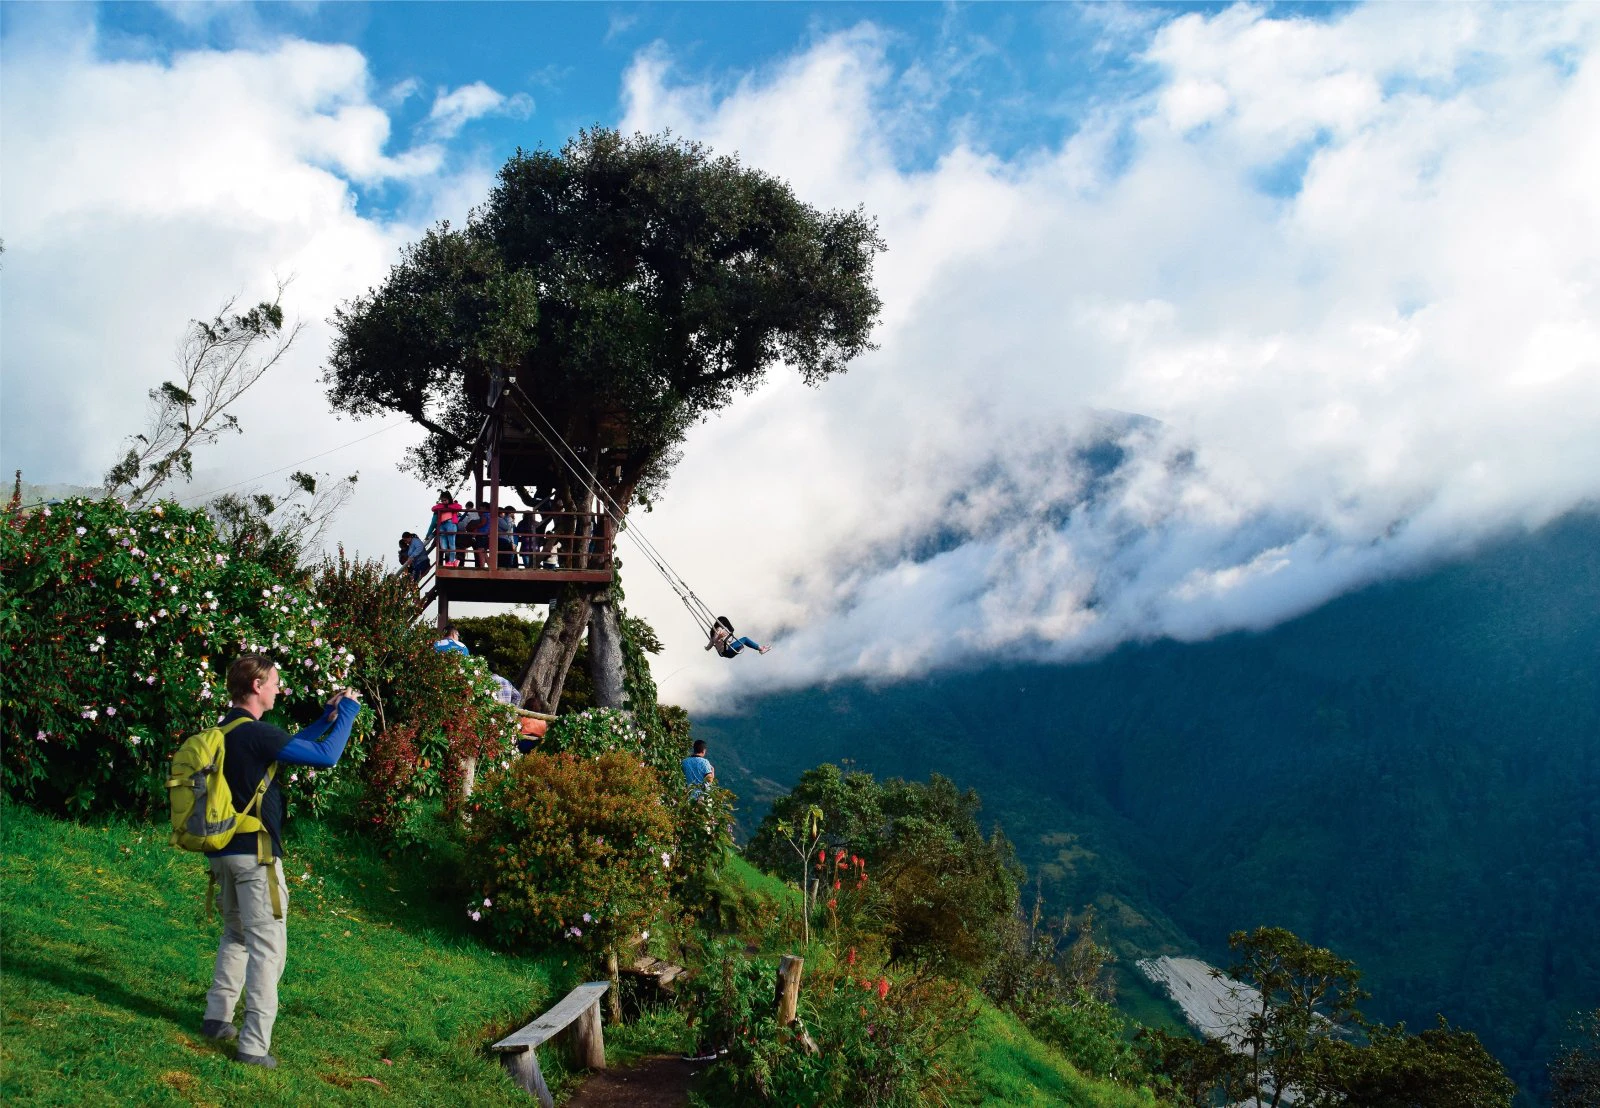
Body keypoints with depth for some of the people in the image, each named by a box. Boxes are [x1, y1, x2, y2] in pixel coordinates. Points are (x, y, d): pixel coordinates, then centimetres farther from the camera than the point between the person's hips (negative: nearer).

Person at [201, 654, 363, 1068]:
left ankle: (217, 1017, 27)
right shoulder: (256, 734, -18)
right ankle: (254, 1045, -6)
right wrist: (347, 713, -3)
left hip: (223, 851, 9)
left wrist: (327, 717, 22)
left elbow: (290, 746, 23)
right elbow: (326, 756, -18)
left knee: (236, 936, 24)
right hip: (254, 853, -9)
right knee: (267, 946, -5)